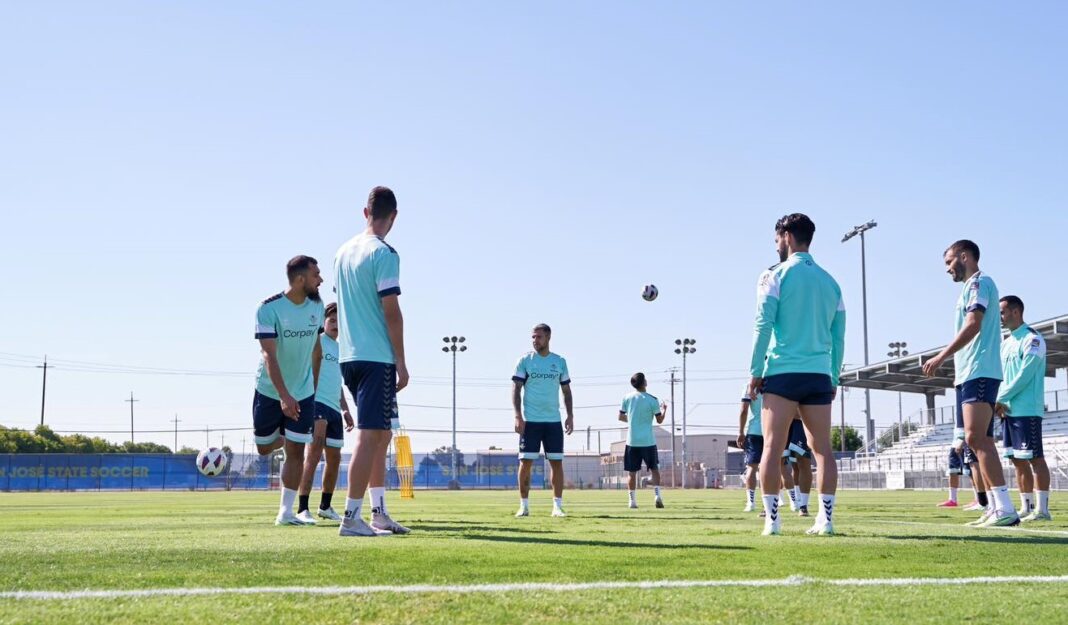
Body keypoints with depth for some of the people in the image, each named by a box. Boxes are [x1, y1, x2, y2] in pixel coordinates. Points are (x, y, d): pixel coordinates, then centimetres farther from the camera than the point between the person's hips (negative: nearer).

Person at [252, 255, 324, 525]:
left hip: (303, 392, 3)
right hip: (269, 391, -2)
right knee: (264, 448, 11)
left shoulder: (317, 305, -4)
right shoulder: (269, 308, -20)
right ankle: (284, 437, 46)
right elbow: (269, 355, -26)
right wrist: (284, 396, -35)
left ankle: (286, 512, 2)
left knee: (295, 451, -4)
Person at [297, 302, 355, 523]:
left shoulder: (339, 349, 21)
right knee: (315, 451, -18)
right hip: (317, 403, -8)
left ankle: (325, 506, 26)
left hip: (335, 408, 8)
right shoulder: (316, 342, -2)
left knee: (334, 458, 11)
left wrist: (345, 409, 24)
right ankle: (302, 509, -19)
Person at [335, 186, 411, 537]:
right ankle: (351, 518, -7)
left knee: (381, 434, 16)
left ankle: (379, 513, 20)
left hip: (349, 355, 8)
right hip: (377, 357, -8)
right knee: (370, 435, -6)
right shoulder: (384, 254, -11)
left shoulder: (343, 252, 14)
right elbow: (391, 311, -14)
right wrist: (401, 362, -10)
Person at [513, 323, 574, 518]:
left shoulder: (560, 361, 9)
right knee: (526, 462, -4)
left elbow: (566, 390, 14)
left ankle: (557, 505, 7)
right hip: (530, 420, -2)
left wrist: (570, 415, 5)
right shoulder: (525, 360, 2)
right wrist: (518, 416, -11)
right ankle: (524, 505, 5)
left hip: (554, 421, 2)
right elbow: (516, 389, -1)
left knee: (557, 462, 0)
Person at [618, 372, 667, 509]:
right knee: (655, 469, 12)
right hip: (648, 441, -1)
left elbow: (621, 417, 10)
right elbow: (659, 420, 2)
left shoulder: (627, 398, 2)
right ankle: (657, 495, -2)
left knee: (632, 472, 6)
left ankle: (632, 500, 4)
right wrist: (664, 409, 20)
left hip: (632, 441, 2)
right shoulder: (652, 400, -5)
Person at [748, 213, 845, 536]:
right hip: (820, 375, 4)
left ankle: (772, 519, -5)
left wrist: (755, 372, -4)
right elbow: (838, 336, 13)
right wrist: (833, 379, 17)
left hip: (783, 373, -4)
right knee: (822, 449, 5)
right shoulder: (829, 281, 14)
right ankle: (825, 519, 3)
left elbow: (763, 326, -8)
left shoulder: (776, 276, -1)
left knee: (772, 447, -2)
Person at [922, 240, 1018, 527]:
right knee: (980, 440, 8)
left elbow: (973, 325, -17)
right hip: (970, 374, 10)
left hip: (979, 372, -10)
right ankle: (995, 507, 9)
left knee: (976, 437, -18)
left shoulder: (979, 282, -5)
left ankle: (1005, 508, -21)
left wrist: (941, 357, -19)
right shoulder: (972, 287, 24)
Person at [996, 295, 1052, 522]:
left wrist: (1001, 399, -12)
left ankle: (1042, 508, -6)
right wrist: (1000, 403, 2)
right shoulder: (1006, 342, 18)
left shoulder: (1032, 339, -8)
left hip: (1027, 410, -8)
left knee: (1034, 458, -7)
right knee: (1018, 460, 8)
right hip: (1008, 410, 8)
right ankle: (1027, 507, 12)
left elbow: (1024, 375, -16)